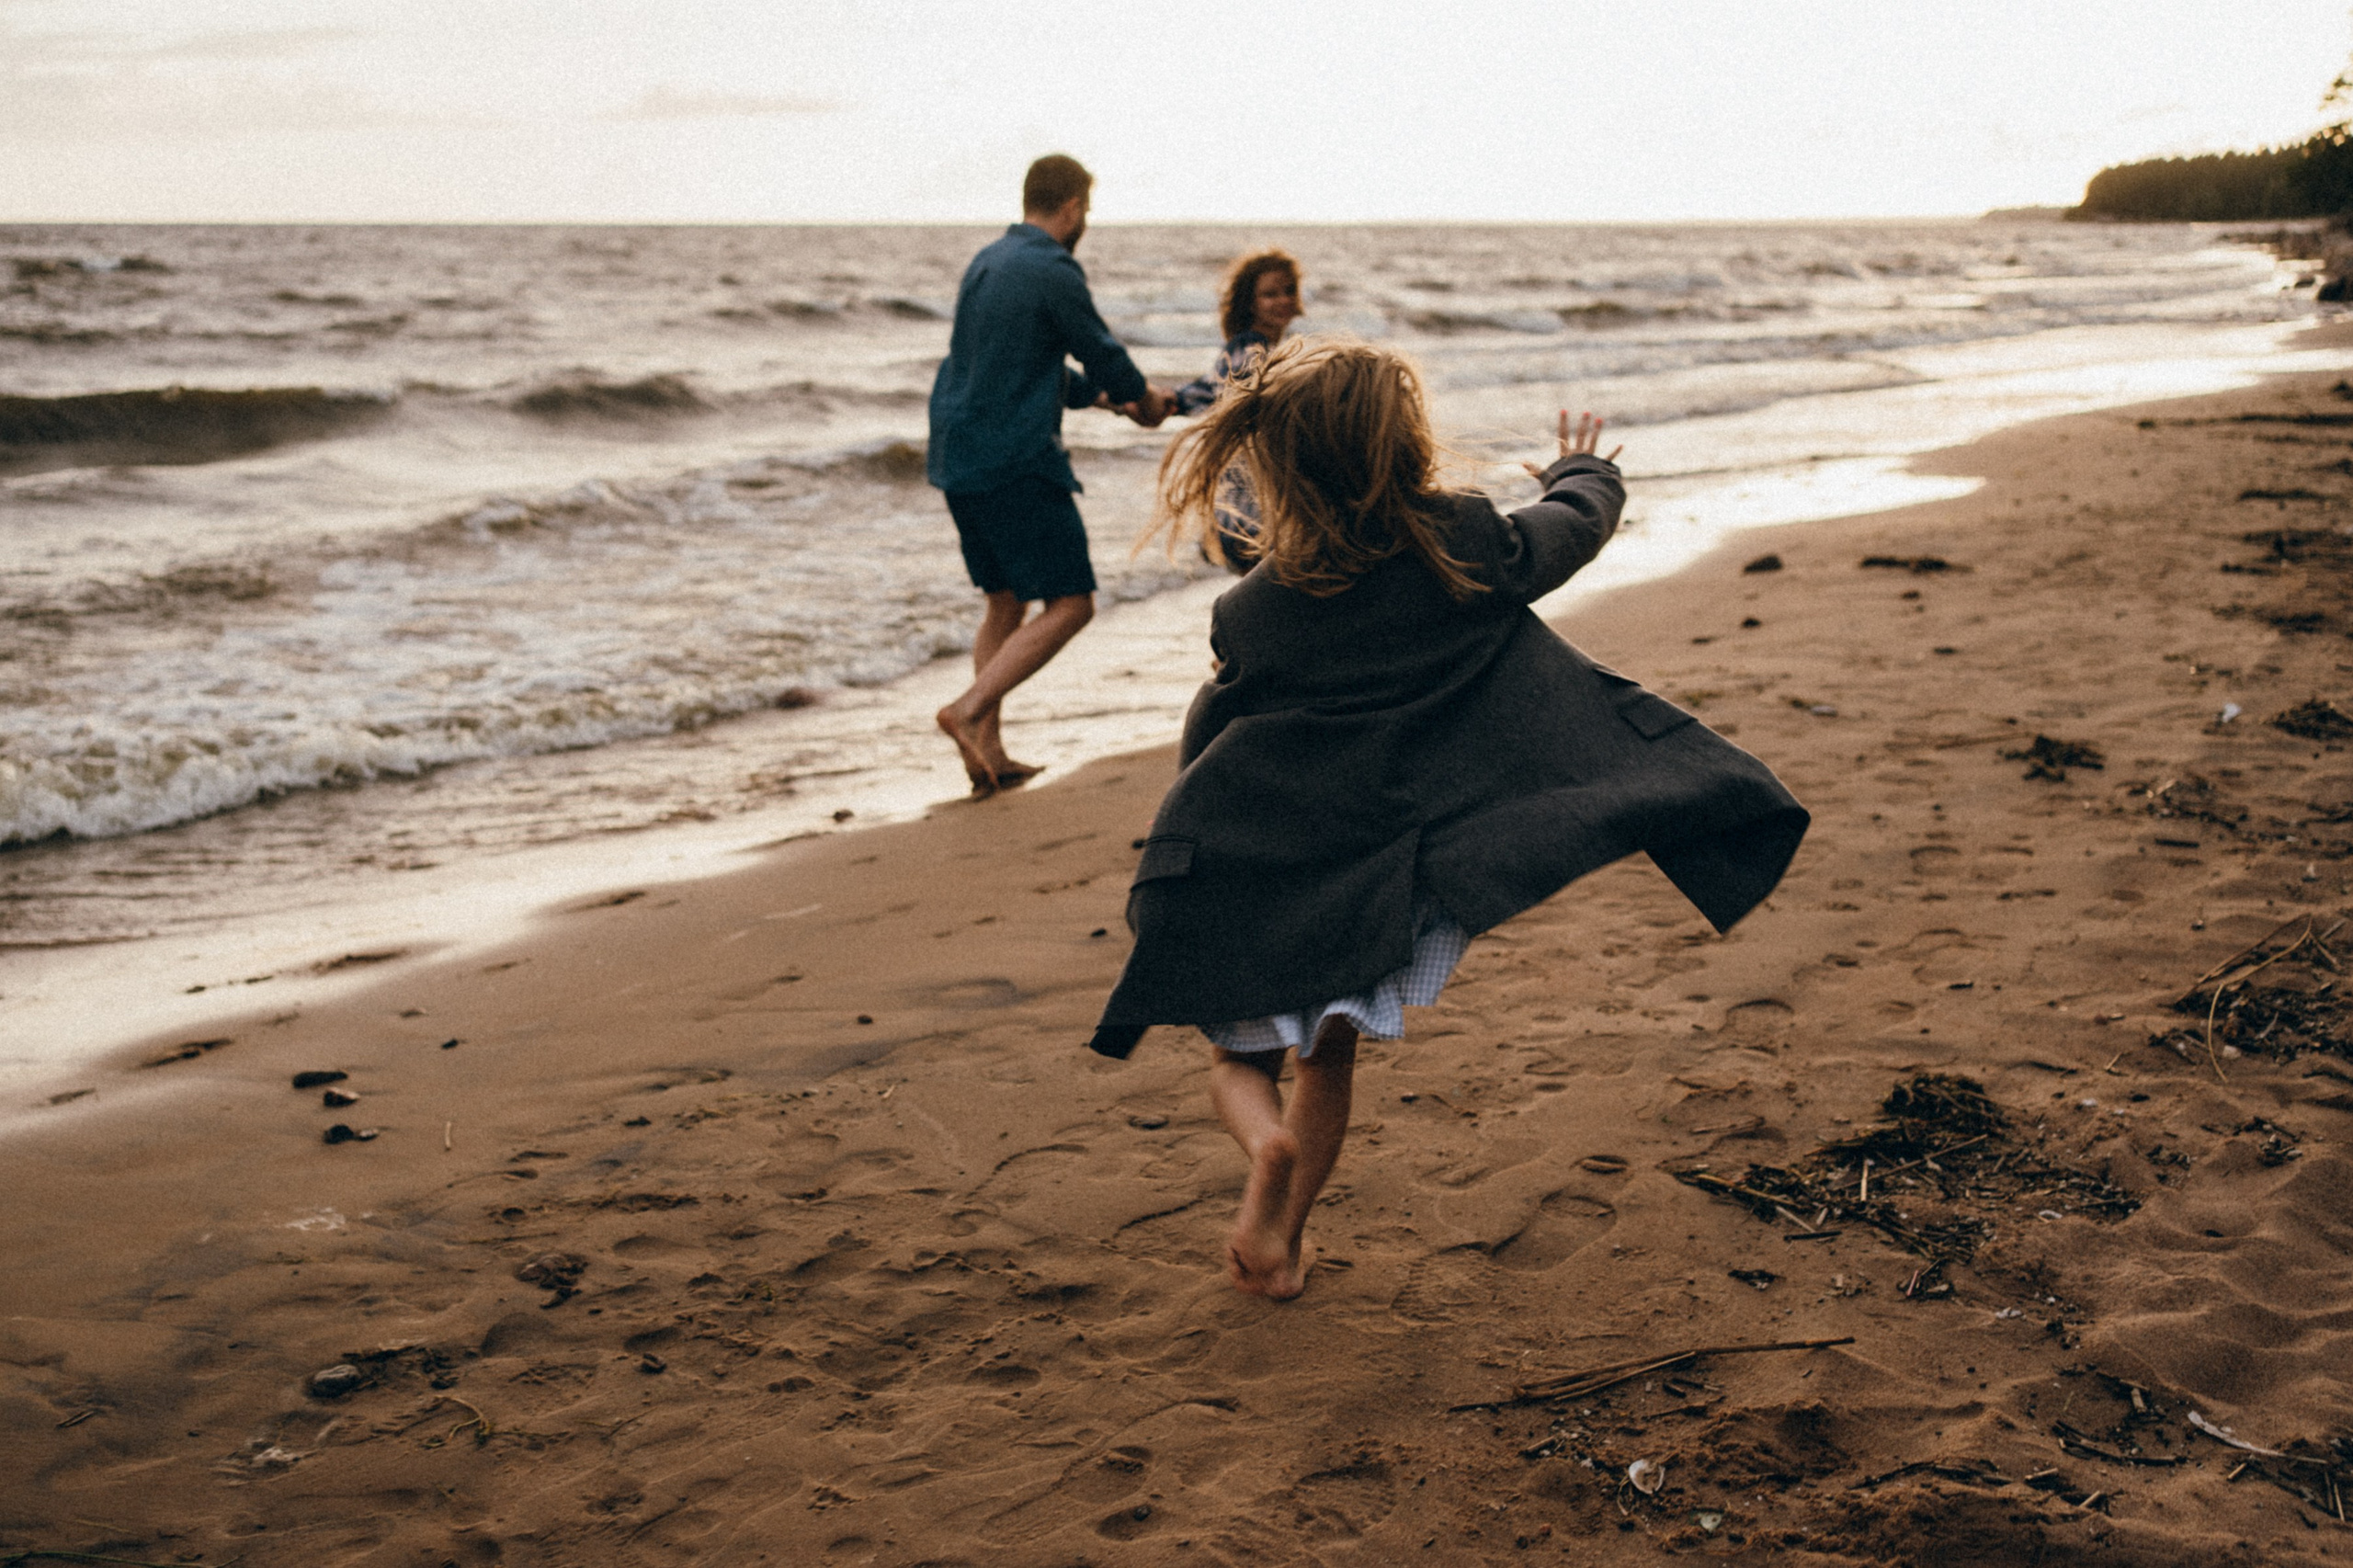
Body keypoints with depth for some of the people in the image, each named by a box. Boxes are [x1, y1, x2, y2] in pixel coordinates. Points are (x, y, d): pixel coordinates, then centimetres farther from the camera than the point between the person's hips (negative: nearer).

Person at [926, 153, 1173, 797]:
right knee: (1069, 603, -3)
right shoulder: (1053, 271, -13)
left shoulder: (984, 262, 15)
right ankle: (969, 711, -13)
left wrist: (1104, 395, 31)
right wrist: (1145, 399, 17)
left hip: (957, 458, 9)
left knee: (1004, 602, 17)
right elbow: (1104, 355, -3)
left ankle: (988, 752, 15)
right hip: (1017, 462, -9)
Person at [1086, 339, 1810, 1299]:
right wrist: (1584, 473, 33)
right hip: (1369, 878, 2)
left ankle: (1267, 1145, -13)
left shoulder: (1251, 614, -13)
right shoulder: (1469, 550, -10)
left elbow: (1209, 736, 2)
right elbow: (1572, 528, 11)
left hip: (1248, 874, -2)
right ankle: (1280, 1244, 26)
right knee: (1329, 1057, 22)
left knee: (1240, 1056, 17)